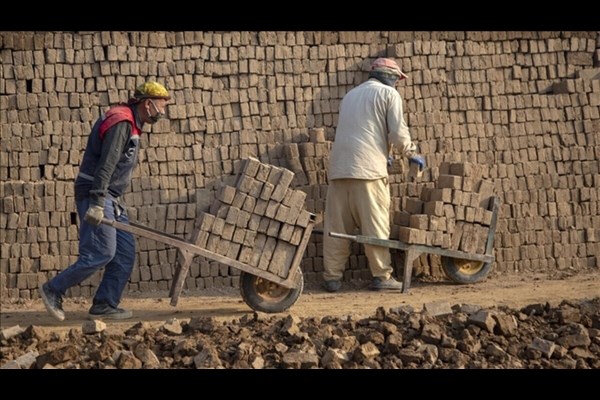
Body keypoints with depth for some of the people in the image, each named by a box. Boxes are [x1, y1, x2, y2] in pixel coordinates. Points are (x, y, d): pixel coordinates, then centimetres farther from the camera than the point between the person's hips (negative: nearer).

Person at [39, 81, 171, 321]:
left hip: (109, 197, 10)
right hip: (95, 195, -10)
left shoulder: (130, 124, 17)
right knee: (101, 253, -11)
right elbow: (106, 164, -24)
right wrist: (97, 203, -29)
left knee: (125, 252, 6)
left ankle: (105, 305, 8)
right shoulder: (120, 123, -16)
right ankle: (53, 290, -1)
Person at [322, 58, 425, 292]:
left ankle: (332, 277, 3)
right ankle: (382, 276, -1)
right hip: (368, 167, -6)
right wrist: (412, 154, 13)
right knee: (375, 225, -2)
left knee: (336, 226, 5)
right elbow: (398, 132, -3)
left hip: (339, 167, 6)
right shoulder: (388, 93, 6)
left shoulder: (350, 95, 27)